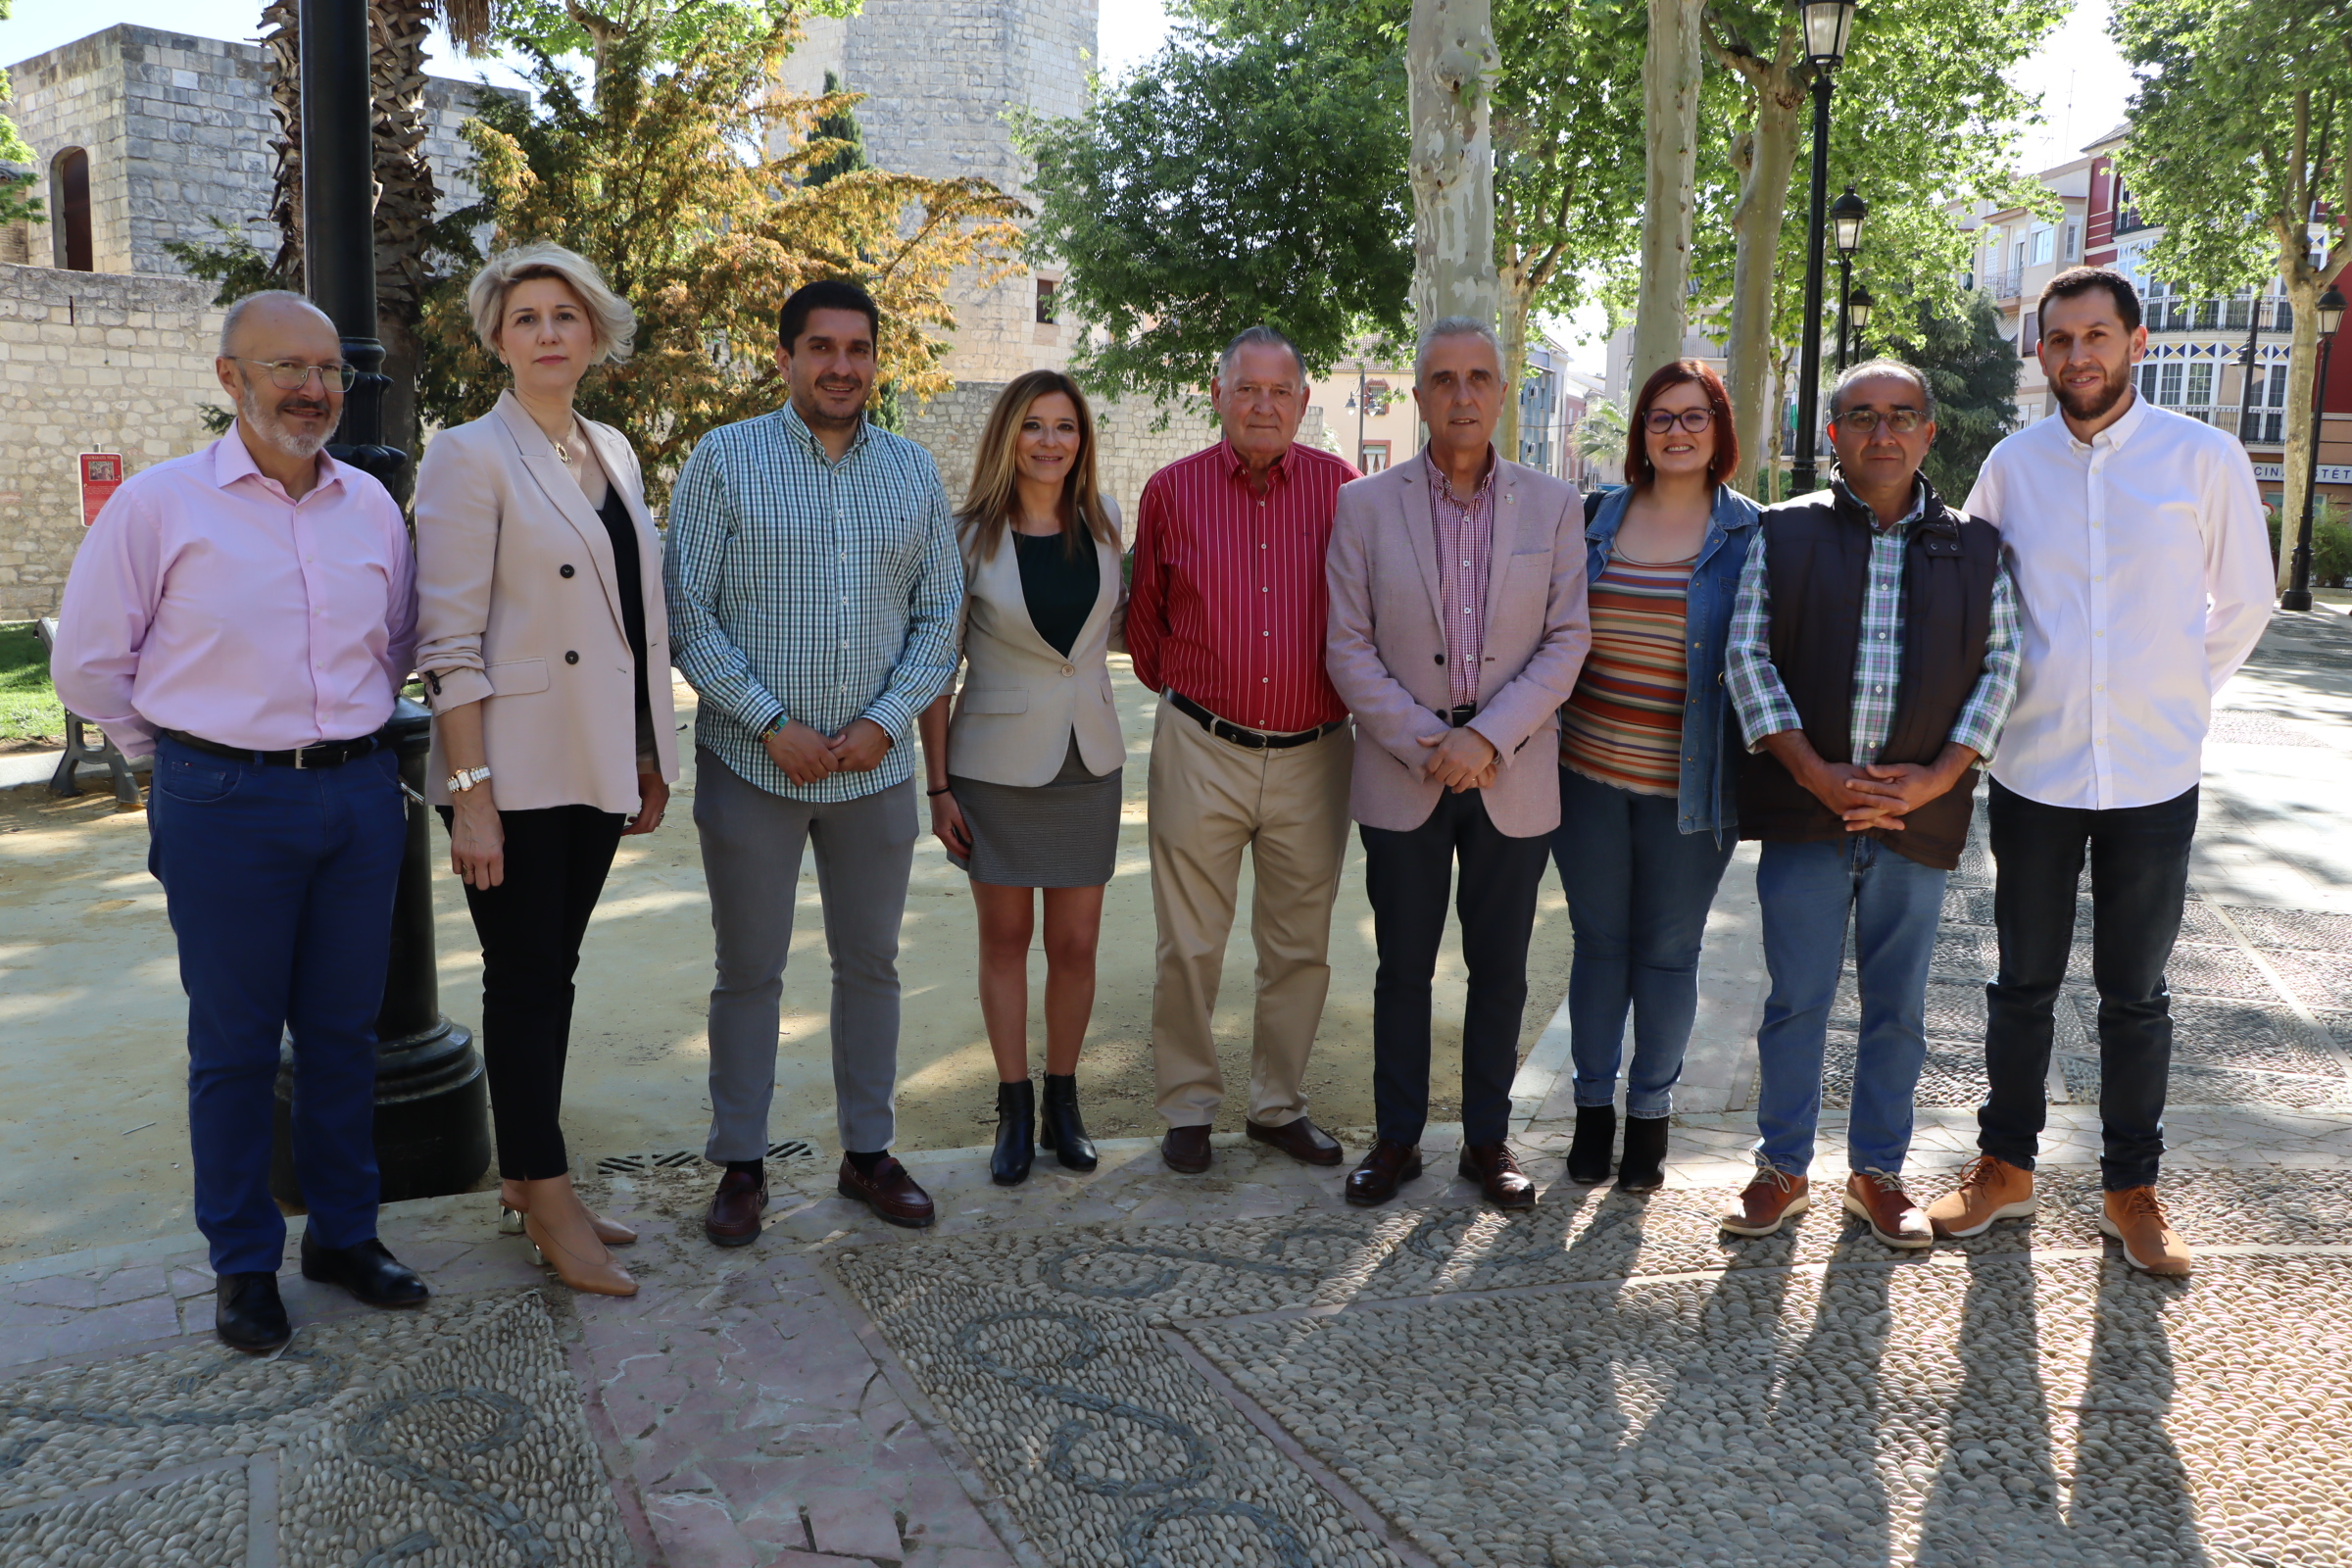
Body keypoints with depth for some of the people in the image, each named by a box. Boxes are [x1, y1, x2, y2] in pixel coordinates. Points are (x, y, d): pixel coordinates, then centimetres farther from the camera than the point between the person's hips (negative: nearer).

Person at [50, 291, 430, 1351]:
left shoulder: (372, 504, 7)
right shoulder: (159, 504, -5)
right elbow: (88, 664, 0)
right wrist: (187, 749, 6)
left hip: (359, 795, 4)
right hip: (225, 806, -4)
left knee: (344, 1028, 12)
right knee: (235, 1043, 5)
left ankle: (344, 1234, 27)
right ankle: (243, 1264, 20)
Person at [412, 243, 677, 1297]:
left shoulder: (615, 454, 12)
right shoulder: (470, 458, -8)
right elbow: (449, 642, -13)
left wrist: (651, 758, 12)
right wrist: (471, 794, -18)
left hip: (598, 765, 6)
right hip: (516, 768, -6)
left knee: (550, 971, 14)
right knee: (527, 980, 2)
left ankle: (523, 1178, 26)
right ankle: (552, 1205, 12)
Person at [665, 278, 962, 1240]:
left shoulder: (915, 472, 7)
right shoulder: (725, 460, -3)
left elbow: (942, 612, 6)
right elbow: (688, 614, -6)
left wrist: (887, 719, -8)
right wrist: (772, 725, -13)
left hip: (876, 766, 3)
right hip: (753, 763, -3)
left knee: (870, 964, 12)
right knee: (749, 973, 7)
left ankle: (868, 1152, 26)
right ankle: (740, 1164, 20)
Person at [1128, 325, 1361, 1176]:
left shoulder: (1340, 487, 0)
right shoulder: (1171, 490, 2)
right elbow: (1145, 621, 13)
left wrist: (1343, 695, 10)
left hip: (1312, 754, 1)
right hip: (1200, 750, 0)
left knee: (1299, 945, 10)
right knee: (1190, 945, 5)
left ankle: (1279, 1103, 26)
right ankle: (1188, 1106, 21)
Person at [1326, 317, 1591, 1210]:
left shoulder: (1554, 506, 4)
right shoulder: (1365, 506, 1)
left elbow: (1567, 640, -1)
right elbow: (1349, 646, -3)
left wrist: (1488, 738, -13)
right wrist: (1425, 743, -12)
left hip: (1513, 777, 1)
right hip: (1402, 776, -1)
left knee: (1500, 970, 9)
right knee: (1403, 968, 8)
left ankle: (1488, 1139, 24)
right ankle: (1397, 1138, 23)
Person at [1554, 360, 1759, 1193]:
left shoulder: (1751, 536, -1)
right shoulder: (1594, 521, 6)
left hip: (1690, 785, -2)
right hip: (1589, 776, 2)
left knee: (1668, 952, 8)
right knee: (1598, 944, 10)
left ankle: (1651, 1110, 24)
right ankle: (1593, 1105, 24)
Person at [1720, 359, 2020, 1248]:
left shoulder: (1974, 547, 8)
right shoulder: (1787, 532, 3)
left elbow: (2000, 665, 6)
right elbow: (1748, 655, -3)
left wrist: (1940, 774, -8)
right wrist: (1815, 773, -12)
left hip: (1919, 813, 2)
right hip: (1804, 808, -1)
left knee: (1898, 1005, 10)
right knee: (1797, 998, 5)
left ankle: (1878, 1173, 25)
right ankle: (1782, 1169, 20)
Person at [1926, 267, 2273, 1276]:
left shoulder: (2205, 458, -3)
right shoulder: (2012, 464, 2)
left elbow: (2244, 603, 6)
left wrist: (2176, 698, 7)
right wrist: (2009, 694, 9)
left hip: (2153, 775, -1)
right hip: (2032, 769, 2)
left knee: (2136, 996, 9)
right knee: (2023, 984, 12)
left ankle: (2131, 1190, 23)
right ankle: (2005, 1165, 26)